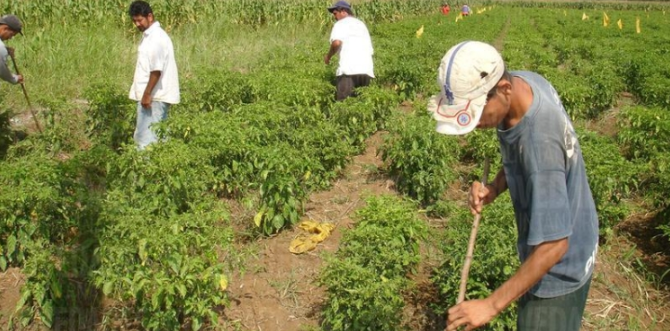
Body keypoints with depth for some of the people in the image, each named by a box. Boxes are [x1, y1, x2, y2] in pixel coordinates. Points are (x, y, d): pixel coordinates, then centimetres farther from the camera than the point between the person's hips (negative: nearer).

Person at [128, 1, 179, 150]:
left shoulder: (156, 38, -15)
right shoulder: (149, 35, 16)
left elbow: (157, 70, -21)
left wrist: (147, 94, -20)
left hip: (154, 96, -10)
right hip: (156, 95, 10)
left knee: (145, 138, -8)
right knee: (158, 136, 12)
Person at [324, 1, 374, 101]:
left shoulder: (341, 24, 4)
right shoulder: (362, 25, 26)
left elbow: (336, 42, -15)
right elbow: (370, 50, 23)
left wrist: (328, 56, 1)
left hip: (349, 69, -6)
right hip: (366, 69, 7)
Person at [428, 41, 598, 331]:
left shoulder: (539, 141, -38)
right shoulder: (523, 80, -14)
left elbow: (553, 246, -33)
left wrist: (491, 305, -29)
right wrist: (495, 187, -12)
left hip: (558, 269, -8)